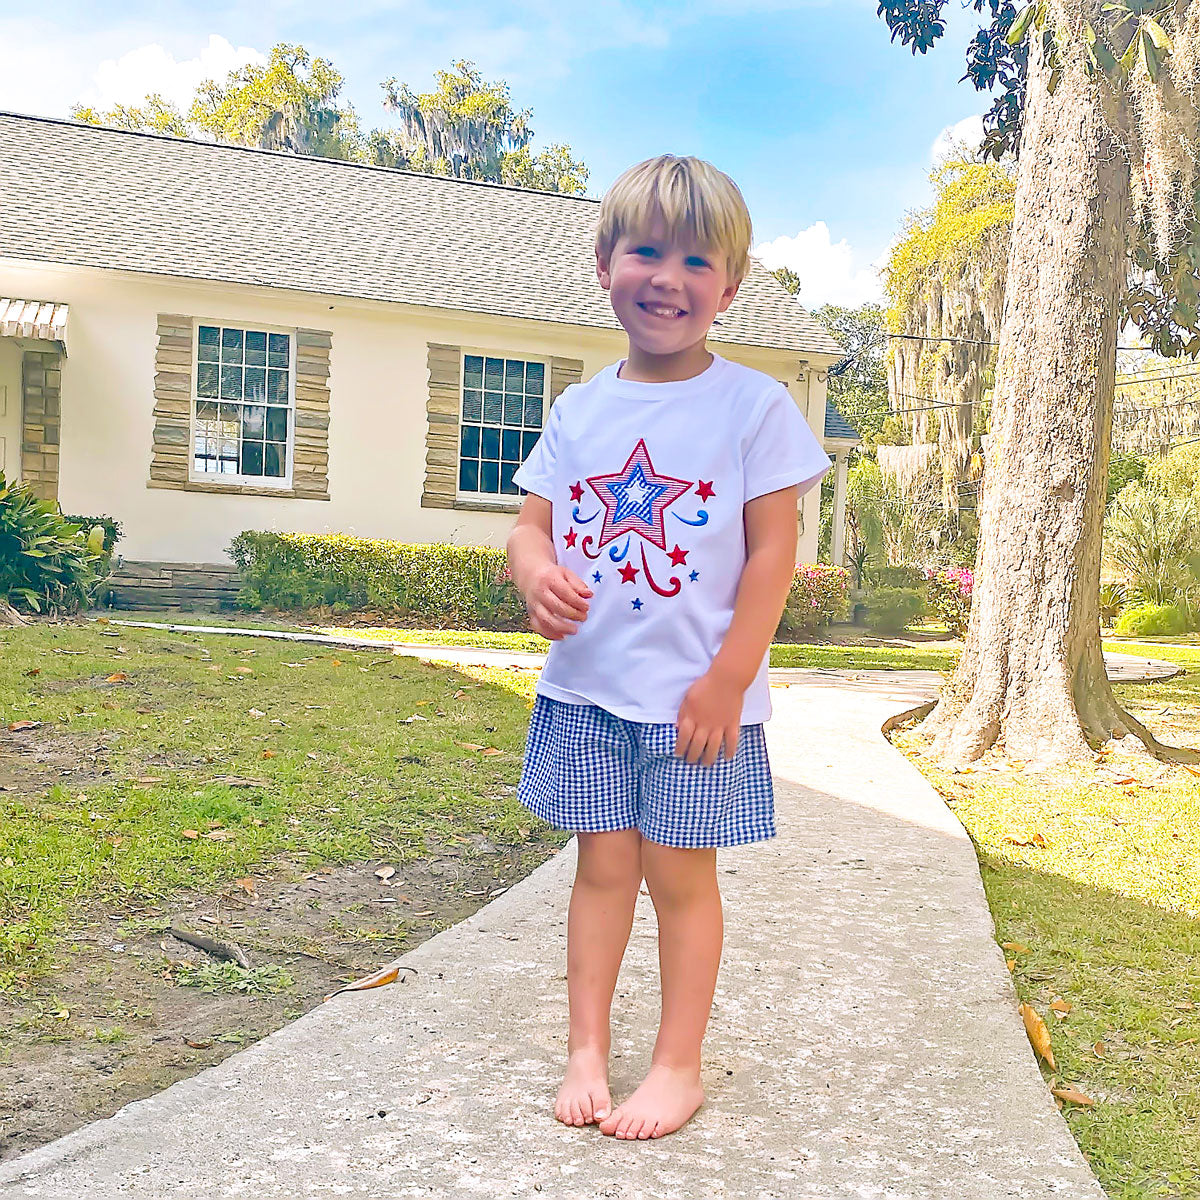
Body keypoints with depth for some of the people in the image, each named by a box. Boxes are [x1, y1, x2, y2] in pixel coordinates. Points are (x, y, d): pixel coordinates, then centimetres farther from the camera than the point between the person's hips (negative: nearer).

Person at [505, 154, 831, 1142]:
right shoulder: (580, 410, 6)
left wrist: (728, 678, -12)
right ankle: (588, 1051, 23)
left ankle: (679, 1064, 21)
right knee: (603, 864, 10)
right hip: (588, 685, 3)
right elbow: (533, 523, 10)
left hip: (696, 692, -3)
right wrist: (536, 575, -14)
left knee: (680, 874, 6)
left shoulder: (753, 404, -6)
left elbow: (773, 551, -8)